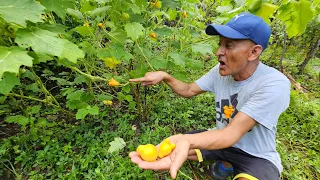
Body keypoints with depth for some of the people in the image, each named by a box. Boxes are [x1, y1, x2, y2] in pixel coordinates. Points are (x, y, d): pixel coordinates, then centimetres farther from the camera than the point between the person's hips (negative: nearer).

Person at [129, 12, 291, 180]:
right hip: (222, 139, 6)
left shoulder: (274, 85, -28)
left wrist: (187, 140, -53)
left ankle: (226, 164, 1)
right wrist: (164, 76, -18)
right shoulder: (221, 71, -11)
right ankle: (224, 164, 14)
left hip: (257, 156, -5)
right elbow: (189, 90, -2)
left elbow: (233, 133, -35)